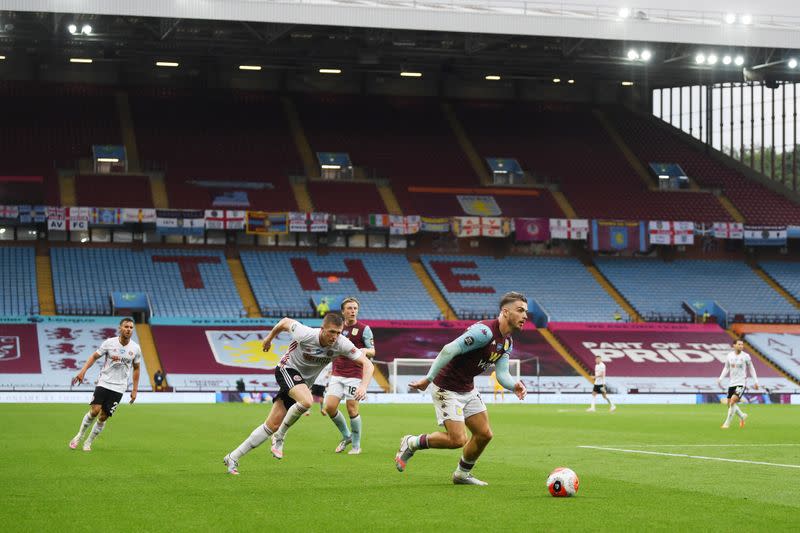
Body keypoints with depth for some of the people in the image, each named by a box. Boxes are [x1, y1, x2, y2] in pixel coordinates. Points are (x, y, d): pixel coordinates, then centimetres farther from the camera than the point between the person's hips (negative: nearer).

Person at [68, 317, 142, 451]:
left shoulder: (135, 348, 2)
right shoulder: (109, 343, -5)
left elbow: (136, 368, 14)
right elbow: (94, 356, 3)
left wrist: (135, 389, 11)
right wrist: (83, 371, -11)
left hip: (119, 388, 2)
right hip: (104, 383, -2)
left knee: (103, 417, -2)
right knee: (94, 410, -16)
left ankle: (88, 443, 14)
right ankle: (79, 436, 6)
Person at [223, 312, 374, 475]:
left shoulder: (341, 344, -20)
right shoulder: (304, 334, -27)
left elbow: (367, 364, -18)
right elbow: (285, 321, -7)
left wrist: (363, 386, -36)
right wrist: (269, 338, 10)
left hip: (304, 381, 5)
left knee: (273, 425, -1)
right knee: (306, 401, -35)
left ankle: (232, 458, 8)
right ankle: (280, 437, -10)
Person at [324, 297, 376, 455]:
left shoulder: (364, 329, -2)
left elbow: (372, 352, -6)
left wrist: (365, 351, -27)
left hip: (354, 375, -5)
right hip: (337, 375, 5)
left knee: (352, 409, -7)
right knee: (329, 407, -5)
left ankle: (356, 445, 8)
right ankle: (346, 436, 18)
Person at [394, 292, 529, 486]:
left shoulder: (507, 342, 6)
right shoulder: (485, 331, -25)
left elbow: (502, 373, 5)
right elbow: (449, 350, -28)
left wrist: (514, 386, -18)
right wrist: (428, 379, -27)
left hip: (468, 389, 9)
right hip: (447, 389, -9)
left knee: (484, 434, 5)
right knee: (457, 439, -14)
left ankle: (462, 474, 26)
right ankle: (411, 444, 7)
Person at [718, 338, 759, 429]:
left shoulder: (746, 356, -5)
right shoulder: (729, 355, 3)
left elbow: (751, 369, 5)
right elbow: (726, 368, 15)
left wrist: (755, 381, 3)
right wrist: (720, 378, 3)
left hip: (741, 383, -5)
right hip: (731, 383, 5)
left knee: (733, 401, -20)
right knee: (729, 404, 7)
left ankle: (727, 423, -11)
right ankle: (742, 416, 34)